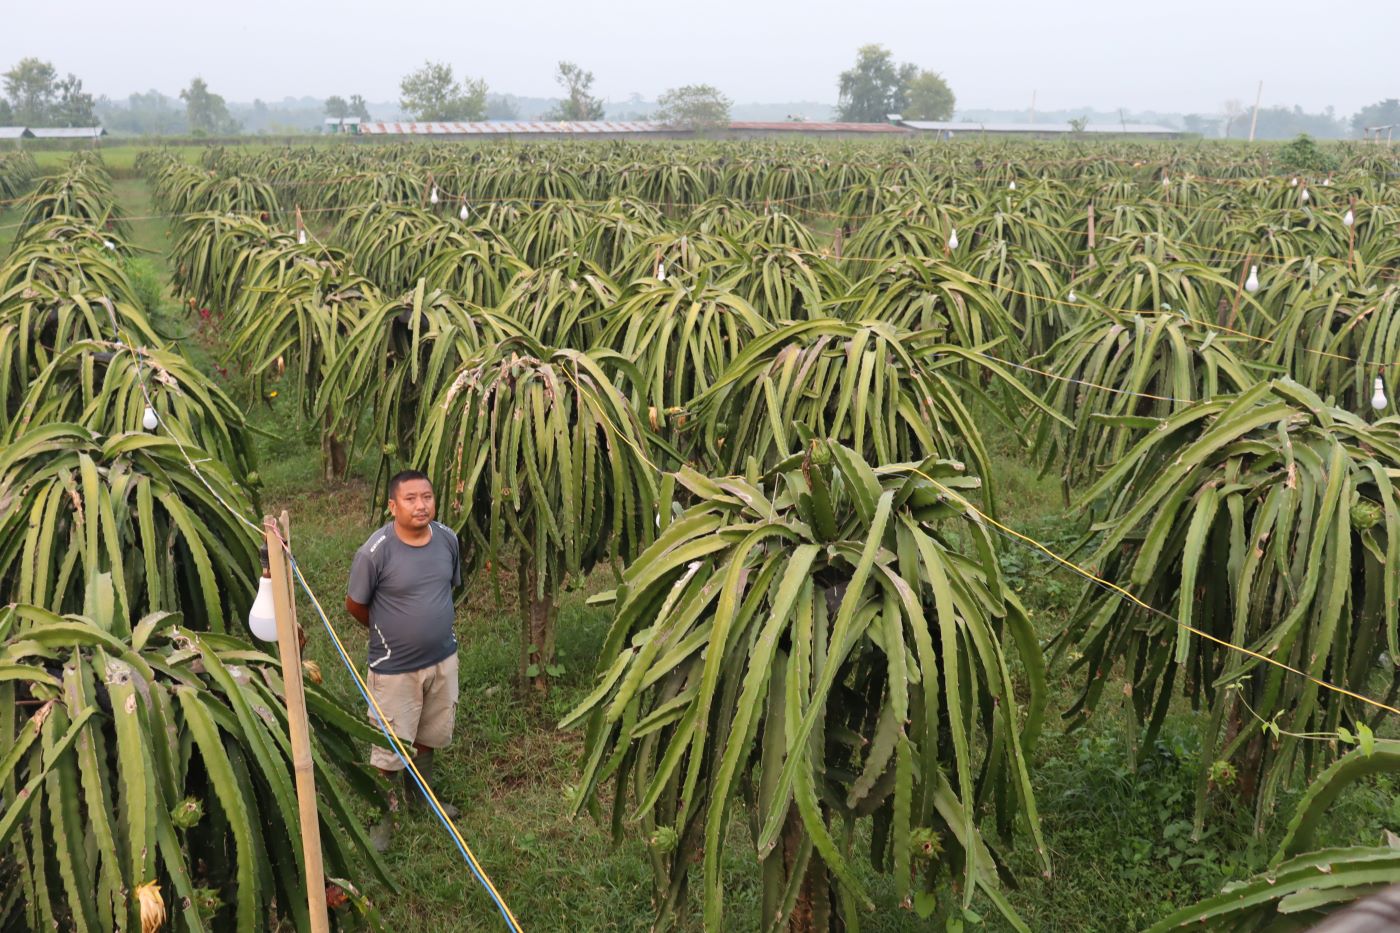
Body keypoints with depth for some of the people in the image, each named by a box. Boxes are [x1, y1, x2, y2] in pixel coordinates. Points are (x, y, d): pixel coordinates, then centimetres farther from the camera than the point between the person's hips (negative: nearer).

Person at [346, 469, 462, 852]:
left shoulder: (448, 539, -8)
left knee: (429, 734, 24)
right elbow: (355, 606, -8)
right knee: (389, 748, 8)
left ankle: (418, 794, 48)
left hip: (443, 659, 5)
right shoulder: (375, 552, -23)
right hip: (395, 668, -5)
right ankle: (383, 814, 31)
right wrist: (389, 631, 6)